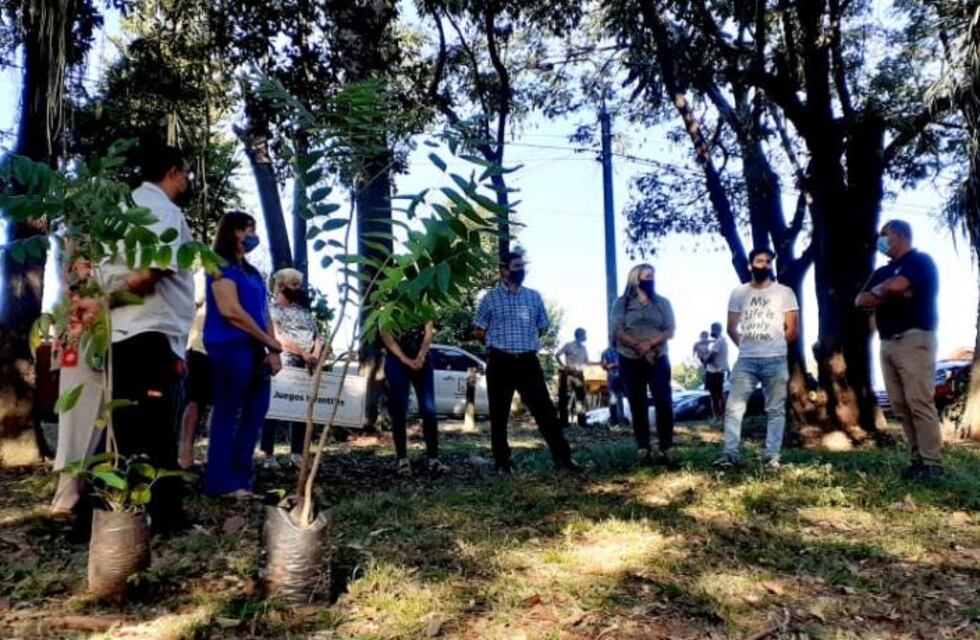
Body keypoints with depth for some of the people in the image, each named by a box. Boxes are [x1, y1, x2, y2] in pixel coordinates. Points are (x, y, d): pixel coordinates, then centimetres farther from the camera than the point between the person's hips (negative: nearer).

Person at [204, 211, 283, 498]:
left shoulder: (252, 272, 22)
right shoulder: (222, 267, -3)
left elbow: (264, 312, 17)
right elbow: (230, 310, -14)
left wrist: (272, 350, 3)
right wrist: (271, 341, -8)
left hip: (254, 349, 8)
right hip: (230, 348, -8)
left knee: (255, 413, 8)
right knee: (228, 414, -4)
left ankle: (240, 478, 16)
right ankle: (222, 483, 2)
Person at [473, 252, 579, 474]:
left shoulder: (534, 296, 11)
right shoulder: (491, 298, 3)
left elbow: (542, 327, 20)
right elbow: (478, 331, 7)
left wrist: (527, 340, 10)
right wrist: (499, 341, 4)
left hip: (528, 361, 2)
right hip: (500, 362, -2)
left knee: (544, 408, -1)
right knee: (499, 413, 5)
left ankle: (562, 456, 5)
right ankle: (502, 460, 15)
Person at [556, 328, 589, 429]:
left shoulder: (583, 348, 14)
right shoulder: (569, 345, -4)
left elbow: (587, 361, 18)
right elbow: (557, 355, -4)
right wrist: (564, 366, -12)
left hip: (579, 374, 6)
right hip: (567, 374, -6)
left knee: (581, 397, 3)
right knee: (564, 398, -3)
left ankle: (582, 421, 9)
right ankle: (563, 422, 0)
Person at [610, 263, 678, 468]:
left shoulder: (663, 302, 10)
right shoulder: (622, 303, 5)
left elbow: (670, 330, 0)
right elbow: (617, 330, -6)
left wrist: (650, 343, -17)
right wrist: (640, 347, -18)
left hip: (658, 359, 1)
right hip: (630, 361, -1)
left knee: (664, 402, -10)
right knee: (638, 406, 1)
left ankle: (665, 450, -6)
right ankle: (643, 450, 4)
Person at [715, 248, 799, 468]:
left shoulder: (784, 292, 4)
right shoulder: (739, 293, 8)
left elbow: (793, 329, 5)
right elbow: (731, 327, 12)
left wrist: (774, 346, 10)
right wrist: (746, 346, 8)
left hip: (775, 360, -1)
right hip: (746, 360, 1)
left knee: (775, 409, 3)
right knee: (734, 407, -5)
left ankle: (772, 456, 7)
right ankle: (730, 454, -2)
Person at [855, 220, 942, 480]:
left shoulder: (920, 261, -1)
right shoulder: (882, 271, 23)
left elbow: (896, 285, -19)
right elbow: (861, 301, 11)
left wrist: (878, 290, 3)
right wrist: (888, 293, -5)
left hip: (914, 339, -8)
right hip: (887, 343, 8)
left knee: (920, 403, -11)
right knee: (900, 406, 4)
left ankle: (932, 463, -7)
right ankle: (917, 459, 8)